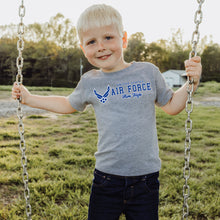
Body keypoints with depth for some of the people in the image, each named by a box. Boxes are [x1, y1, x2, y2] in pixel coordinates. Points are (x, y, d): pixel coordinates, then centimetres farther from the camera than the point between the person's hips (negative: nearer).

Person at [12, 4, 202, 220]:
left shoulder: (148, 72, -2)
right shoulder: (90, 82, 1)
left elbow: (171, 106, 10)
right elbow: (68, 104, 20)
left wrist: (191, 83, -5)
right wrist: (29, 98, 16)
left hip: (146, 178, 0)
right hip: (107, 177, 1)